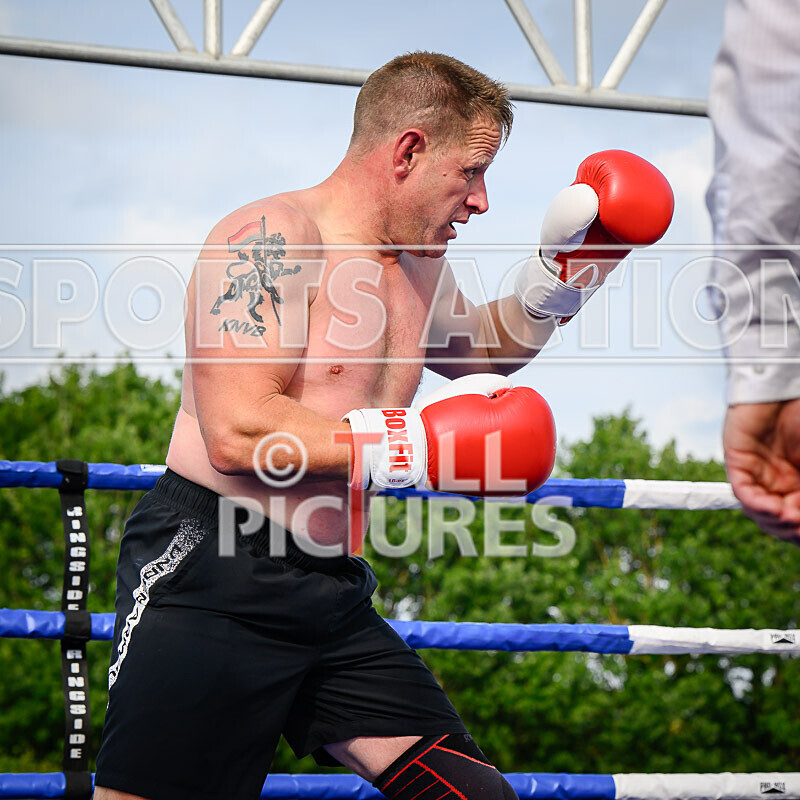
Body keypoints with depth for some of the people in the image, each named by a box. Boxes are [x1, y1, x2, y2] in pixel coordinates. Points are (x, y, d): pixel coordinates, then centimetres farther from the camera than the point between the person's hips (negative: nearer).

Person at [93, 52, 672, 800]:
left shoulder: (419, 266, 17)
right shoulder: (271, 239, -12)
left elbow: (483, 349, 41)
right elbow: (237, 434, -23)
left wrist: (565, 269, 22)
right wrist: (422, 443, -19)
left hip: (331, 595, 9)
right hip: (212, 579, -9)